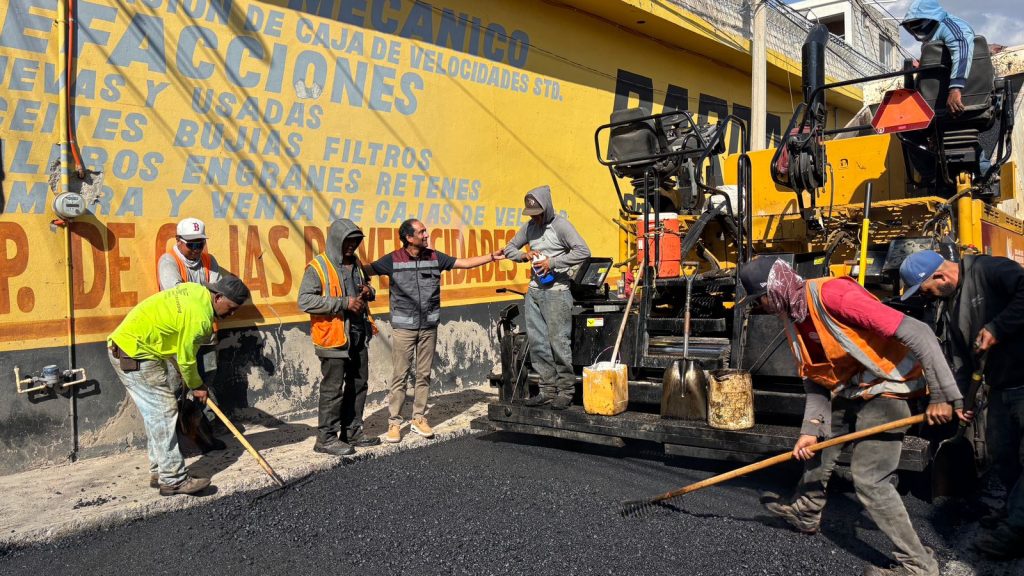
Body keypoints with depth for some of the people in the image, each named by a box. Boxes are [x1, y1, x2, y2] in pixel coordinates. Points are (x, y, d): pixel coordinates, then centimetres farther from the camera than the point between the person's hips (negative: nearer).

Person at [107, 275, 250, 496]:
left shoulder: (195, 290, 3)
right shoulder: (198, 318, -23)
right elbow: (186, 359, -12)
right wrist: (196, 386, 6)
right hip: (135, 355, -10)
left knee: (157, 413, 14)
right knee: (164, 413, -8)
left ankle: (159, 472, 22)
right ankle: (173, 480, -4)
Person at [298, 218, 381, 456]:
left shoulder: (355, 263, 13)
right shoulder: (318, 267, -11)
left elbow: (365, 286, 28)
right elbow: (305, 300, -20)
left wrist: (368, 292, 2)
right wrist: (344, 303, -23)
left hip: (358, 336, 8)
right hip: (333, 337, -8)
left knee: (358, 385, 15)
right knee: (333, 389, -2)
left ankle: (352, 432, 28)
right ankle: (326, 438, 10)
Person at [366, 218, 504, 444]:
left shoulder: (435, 257, 4)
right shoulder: (393, 260, -5)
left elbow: (464, 263, 8)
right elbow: (367, 270, -2)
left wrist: (492, 256, 4)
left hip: (429, 327, 3)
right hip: (403, 327, -3)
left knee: (423, 375, 9)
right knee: (400, 376, 0)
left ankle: (419, 418, 21)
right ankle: (394, 422, 9)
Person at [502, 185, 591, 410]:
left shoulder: (560, 225, -7)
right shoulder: (529, 227, 12)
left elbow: (583, 251, -16)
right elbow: (509, 249, 19)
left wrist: (553, 262, -18)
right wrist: (524, 255, -3)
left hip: (556, 291, -7)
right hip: (534, 290, 7)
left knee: (558, 342, -5)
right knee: (537, 343, 7)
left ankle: (566, 391, 5)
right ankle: (548, 390, 16)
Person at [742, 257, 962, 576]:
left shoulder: (833, 294, -28)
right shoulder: (793, 318, 1)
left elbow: (917, 332, -29)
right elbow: (814, 381, 8)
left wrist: (943, 396, -27)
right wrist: (810, 429, -3)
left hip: (885, 387, -9)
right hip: (848, 390, 9)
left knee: (869, 479, -12)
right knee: (816, 444, 20)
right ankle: (806, 512, 42)